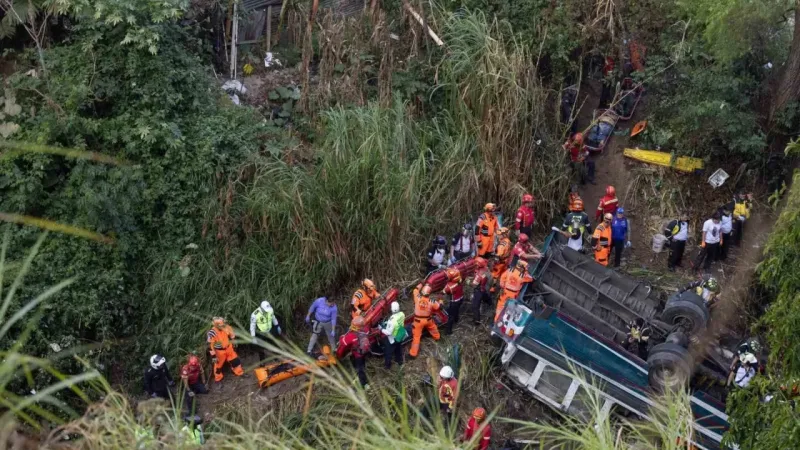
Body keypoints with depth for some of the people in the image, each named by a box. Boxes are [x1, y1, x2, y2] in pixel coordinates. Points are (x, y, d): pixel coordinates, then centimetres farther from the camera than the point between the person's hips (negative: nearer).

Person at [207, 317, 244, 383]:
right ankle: (218, 378, 40)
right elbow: (210, 346, -25)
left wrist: (233, 342, 18)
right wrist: (213, 356, -21)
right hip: (219, 351, -5)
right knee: (218, 364, 15)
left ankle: (239, 372, 42)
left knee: (235, 360, 18)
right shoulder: (211, 333, -33)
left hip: (228, 348, 5)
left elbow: (232, 335, 5)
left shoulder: (226, 327, -18)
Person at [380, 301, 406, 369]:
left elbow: (388, 332, -31)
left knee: (388, 352, 21)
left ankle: (387, 365, 41)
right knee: (398, 349, 32)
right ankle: (399, 361, 54)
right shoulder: (402, 314, -20)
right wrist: (388, 323, 2)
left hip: (392, 339, -6)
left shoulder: (392, 320, -41)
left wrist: (381, 329, -15)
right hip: (400, 337, 6)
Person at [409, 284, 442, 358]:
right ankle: (436, 337, 64)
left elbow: (416, 290, 0)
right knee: (433, 327, 36)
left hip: (418, 320, -1)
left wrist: (421, 284, 13)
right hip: (428, 320, 1)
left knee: (416, 336, 3)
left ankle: (413, 353, 5)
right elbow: (439, 306, 0)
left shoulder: (417, 298, -22)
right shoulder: (431, 302, -19)